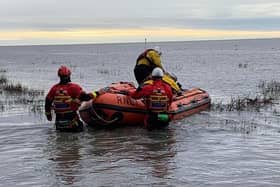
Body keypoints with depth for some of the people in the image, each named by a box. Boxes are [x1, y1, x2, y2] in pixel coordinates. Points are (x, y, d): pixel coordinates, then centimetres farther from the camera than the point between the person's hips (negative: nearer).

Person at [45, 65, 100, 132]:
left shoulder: (54, 88, 5)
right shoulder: (74, 87, -9)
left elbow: (47, 102, 13)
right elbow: (84, 97, -16)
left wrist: (48, 115, 26)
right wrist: (97, 93, -3)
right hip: (71, 118, -4)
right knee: (80, 129, 2)